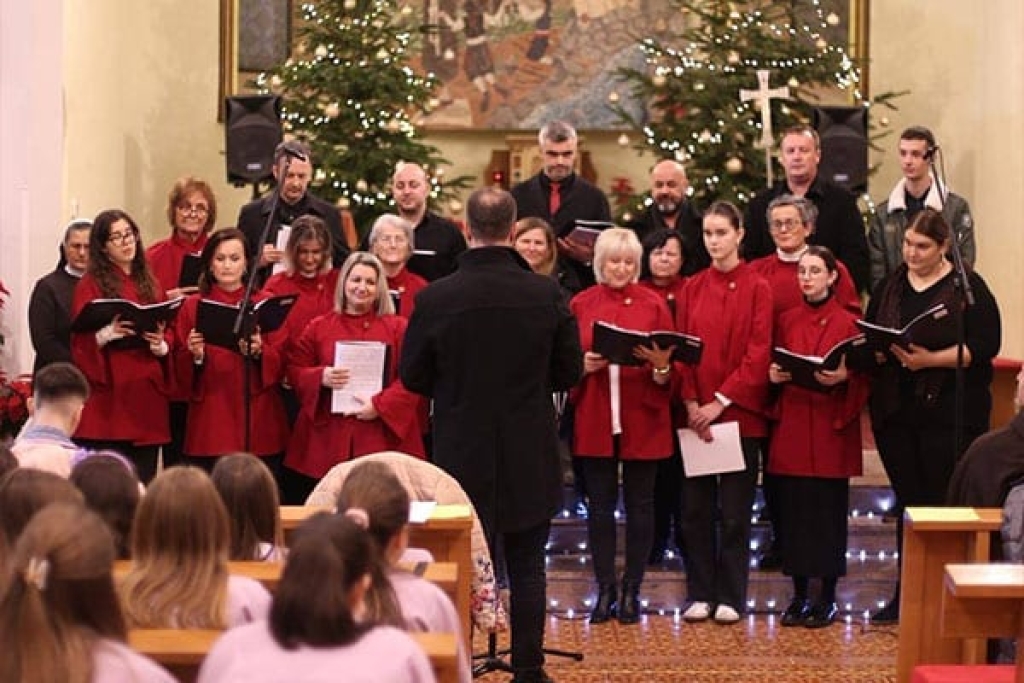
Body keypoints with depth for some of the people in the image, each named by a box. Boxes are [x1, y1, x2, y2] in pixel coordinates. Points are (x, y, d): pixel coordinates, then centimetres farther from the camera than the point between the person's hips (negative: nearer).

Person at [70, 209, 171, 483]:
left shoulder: (150, 285, 17)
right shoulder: (91, 284, 2)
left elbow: (168, 334, 17)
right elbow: (81, 339, -6)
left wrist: (161, 344, -5)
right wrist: (108, 332, -24)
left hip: (147, 393, 5)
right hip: (109, 396, -5)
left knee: (144, 478, 3)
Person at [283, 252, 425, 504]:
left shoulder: (397, 328, 7)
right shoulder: (318, 328, 12)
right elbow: (294, 372, 11)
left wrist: (380, 405, -13)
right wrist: (321, 378, -10)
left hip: (382, 440, -1)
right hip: (327, 441, 1)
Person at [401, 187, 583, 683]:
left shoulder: (434, 298, -13)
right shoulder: (547, 294, -10)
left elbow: (412, 376, -3)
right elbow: (570, 371, -1)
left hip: (461, 452, 0)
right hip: (530, 456, 1)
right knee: (527, 565, 11)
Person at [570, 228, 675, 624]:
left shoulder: (653, 305, 3)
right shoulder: (580, 305, 5)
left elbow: (669, 366, 3)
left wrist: (661, 366, -19)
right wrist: (584, 365, -12)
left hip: (642, 420, -1)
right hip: (594, 419, 1)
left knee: (640, 505, 4)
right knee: (599, 506, 4)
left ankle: (632, 591, 13)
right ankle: (605, 589, 13)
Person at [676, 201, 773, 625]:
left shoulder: (757, 289, -2)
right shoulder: (692, 289, 9)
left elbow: (758, 356, -8)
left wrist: (719, 402, -14)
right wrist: (691, 403, -7)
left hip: (739, 413, -3)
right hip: (696, 414, 3)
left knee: (734, 511, 0)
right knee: (695, 508, 4)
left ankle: (730, 598, 7)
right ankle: (700, 594, 12)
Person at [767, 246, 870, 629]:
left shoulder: (848, 323, -1)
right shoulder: (786, 321, 9)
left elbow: (862, 379, -1)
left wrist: (843, 378, -20)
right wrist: (774, 375, -6)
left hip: (831, 429, -3)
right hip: (791, 428, 3)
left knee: (829, 511, -1)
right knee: (792, 510, 3)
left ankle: (828, 598, 7)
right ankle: (799, 595, 13)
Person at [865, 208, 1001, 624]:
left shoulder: (968, 288, -3)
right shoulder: (889, 287, 13)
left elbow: (984, 345, -11)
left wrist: (931, 359, -20)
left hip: (950, 414, -5)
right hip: (896, 413, 5)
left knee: (945, 503, -3)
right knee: (907, 500, 9)